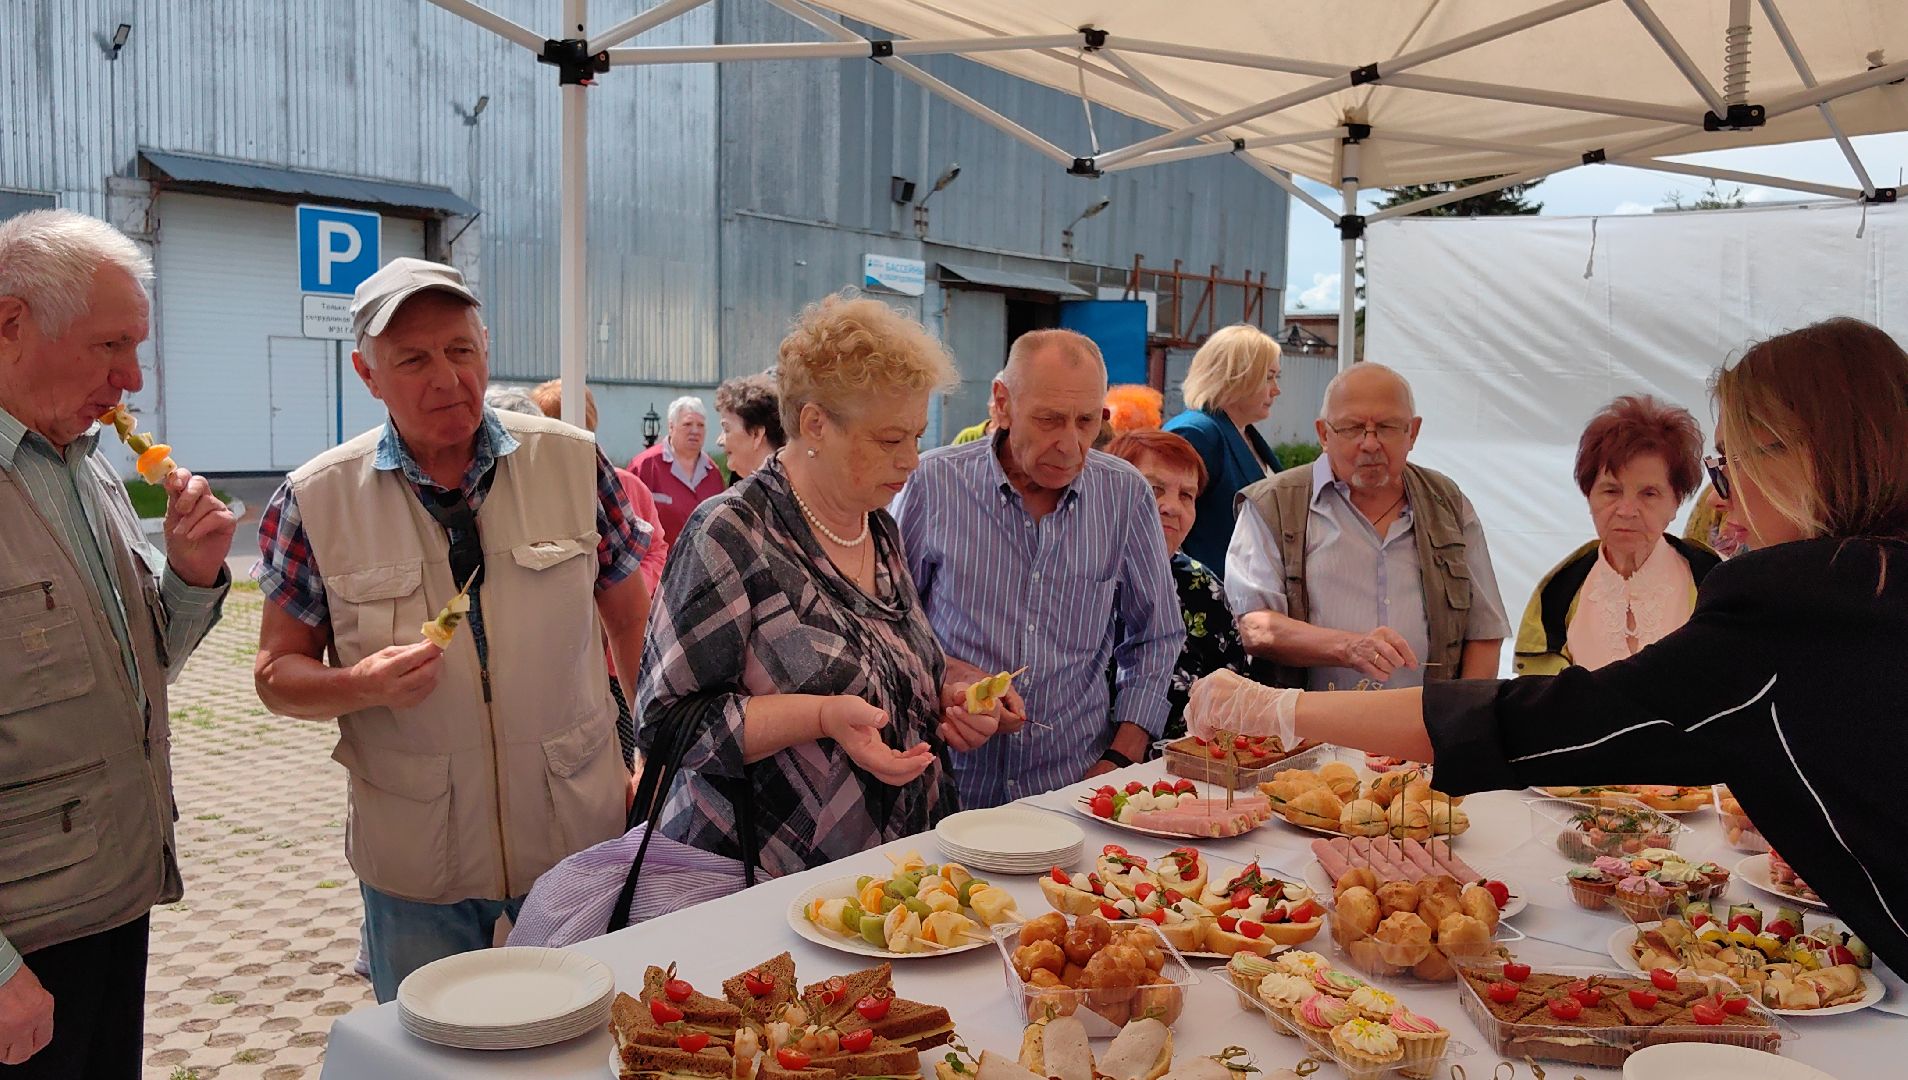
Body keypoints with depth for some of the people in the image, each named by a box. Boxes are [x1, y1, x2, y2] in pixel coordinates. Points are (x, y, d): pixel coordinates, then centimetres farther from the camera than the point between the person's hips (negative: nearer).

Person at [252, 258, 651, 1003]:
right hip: (415, 863, 0)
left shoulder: (573, 462, -4)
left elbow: (632, 621, 5)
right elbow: (277, 672, 0)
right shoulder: (316, 500, -6)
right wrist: (365, 684, -19)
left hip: (579, 835, 1)